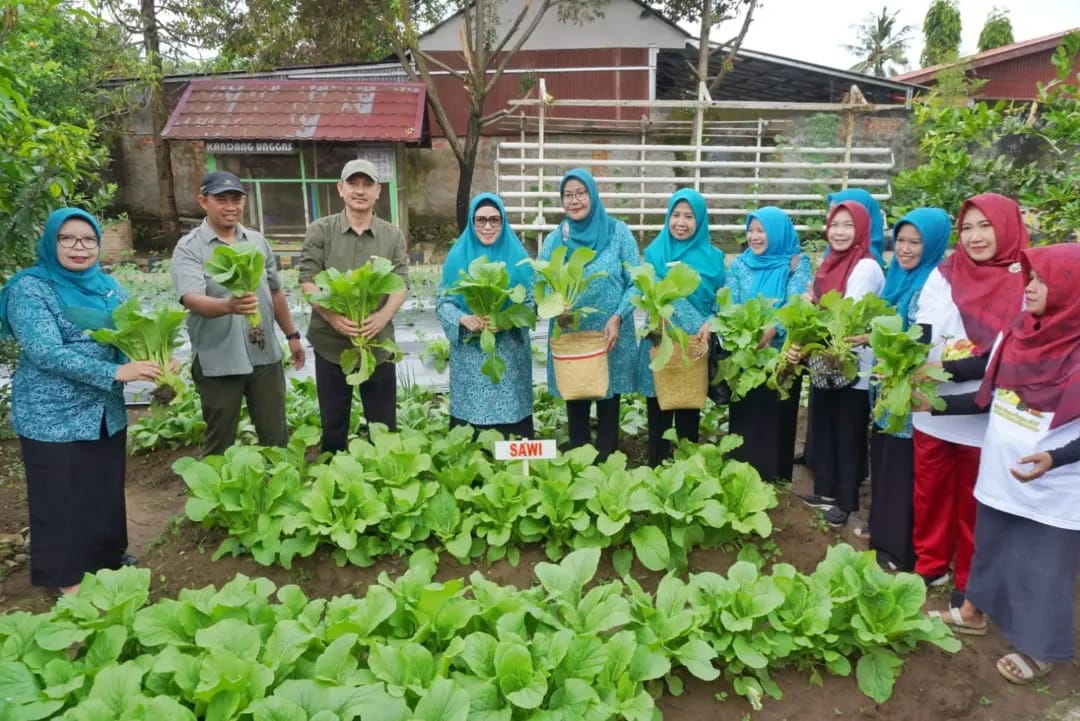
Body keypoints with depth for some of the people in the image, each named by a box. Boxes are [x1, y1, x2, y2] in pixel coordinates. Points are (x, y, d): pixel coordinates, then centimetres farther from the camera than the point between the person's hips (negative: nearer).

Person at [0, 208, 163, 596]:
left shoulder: (108, 286, 6)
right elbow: (48, 353, -23)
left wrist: (152, 364, -16)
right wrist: (116, 372, -31)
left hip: (106, 413, 6)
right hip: (53, 417, -6)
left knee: (107, 492, 17)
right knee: (63, 500, 7)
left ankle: (107, 560, 35)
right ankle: (68, 579, 23)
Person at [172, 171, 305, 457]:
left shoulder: (258, 241, 8)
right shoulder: (189, 248, -8)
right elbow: (191, 299, -23)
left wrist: (292, 335, 17)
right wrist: (228, 306, -43)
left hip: (265, 355, 4)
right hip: (218, 361, -4)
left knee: (276, 435, 13)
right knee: (220, 442, 10)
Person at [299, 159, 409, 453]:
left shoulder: (393, 236, 4)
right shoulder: (320, 231, 1)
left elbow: (401, 284, -2)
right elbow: (308, 279, -4)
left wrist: (383, 315, -21)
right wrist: (332, 316, -20)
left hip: (378, 344, 1)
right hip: (330, 343, 0)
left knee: (384, 425, 10)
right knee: (333, 425, 13)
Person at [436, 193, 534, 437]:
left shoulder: (517, 257, 3)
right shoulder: (457, 257, 3)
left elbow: (531, 302, 1)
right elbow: (443, 303, 1)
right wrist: (464, 319, -19)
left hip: (510, 354, 0)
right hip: (469, 355, 0)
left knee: (511, 417, 2)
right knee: (469, 415, 3)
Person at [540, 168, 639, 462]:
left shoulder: (617, 232, -3)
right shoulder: (554, 239, 4)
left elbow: (635, 282, -4)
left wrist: (617, 318, -16)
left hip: (612, 336, -2)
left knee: (609, 403, 9)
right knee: (575, 406, 12)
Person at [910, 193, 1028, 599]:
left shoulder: (1025, 283, -5)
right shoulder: (944, 275, 4)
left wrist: (957, 369, -24)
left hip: (984, 419, -2)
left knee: (974, 503, 12)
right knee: (930, 494, 14)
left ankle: (969, 582, 30)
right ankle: (930, 565, 33)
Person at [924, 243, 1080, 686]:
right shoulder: (1014, 336, 1)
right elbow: (987, 398, 9)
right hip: (999, 476, 6)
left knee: (1044, 568, 10)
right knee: (990, 548, 22)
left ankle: (1041, 649, 30)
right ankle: (973, 611, 42)